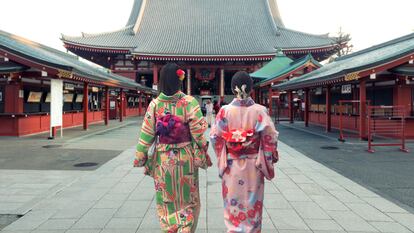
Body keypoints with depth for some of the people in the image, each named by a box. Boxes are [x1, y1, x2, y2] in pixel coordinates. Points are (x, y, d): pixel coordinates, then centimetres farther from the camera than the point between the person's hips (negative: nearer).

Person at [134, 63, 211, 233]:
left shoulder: (155, 104, -6)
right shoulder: (189, 102, -12)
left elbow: (146, 133, -4)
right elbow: (198, 132, -12)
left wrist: (140, 157, 6)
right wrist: (203, 153, 0)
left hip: (162, 159, 2)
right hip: (185, 158, -2)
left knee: (166, 200, 18)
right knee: (188, 200, 16)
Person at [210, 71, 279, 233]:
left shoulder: (225, 111, -9)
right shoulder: (260, 111, -11)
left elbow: (215, 136, -4)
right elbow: (270, 138, -8)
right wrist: (270, 158, 6)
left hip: (231, 165, 1)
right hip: (253, 165, 0)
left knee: (233, 203, 15)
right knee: (252, 204, 16)